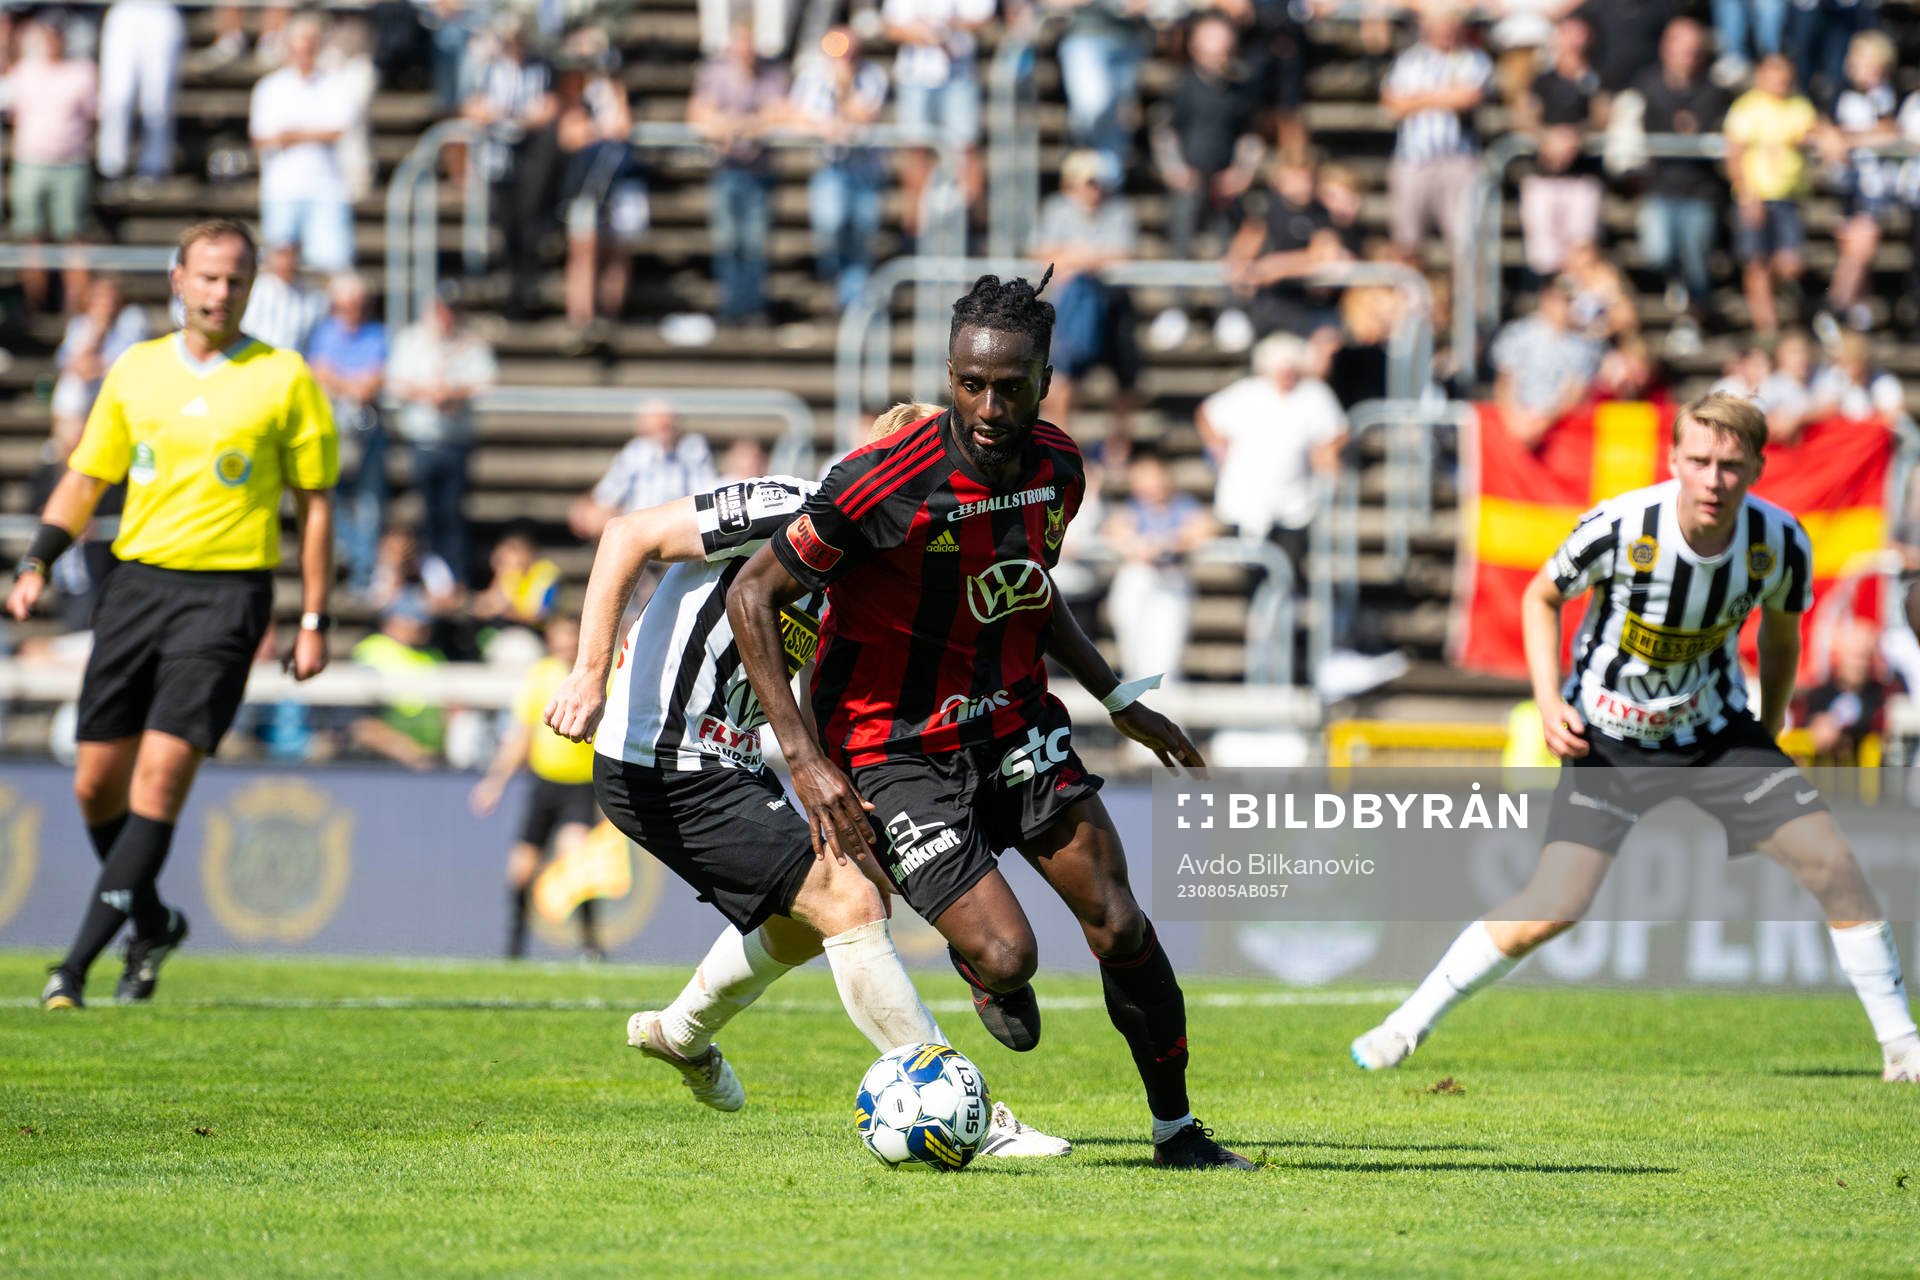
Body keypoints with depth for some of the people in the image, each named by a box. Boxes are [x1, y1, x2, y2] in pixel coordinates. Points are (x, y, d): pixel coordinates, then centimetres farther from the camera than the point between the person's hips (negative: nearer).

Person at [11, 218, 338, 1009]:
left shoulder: (284, 380, 1)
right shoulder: (136, 370, 10)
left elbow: (314, 503, 4)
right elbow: (86, 477, 17)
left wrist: (314, 622, 0)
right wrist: (36, 565, 4)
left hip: (226, 593, -4)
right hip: (135, 581, 4)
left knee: (161, 774, -15)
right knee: (96, 784, 4)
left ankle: (80, 961, -16)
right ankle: (151, 924, 28)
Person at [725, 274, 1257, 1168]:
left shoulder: (1057, 467, -3)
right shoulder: (885, 483, -24)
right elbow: (752, 596, -16)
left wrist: (1119, 699, 14)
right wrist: (805, 759, -20)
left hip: (1014, 723, 5)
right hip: (897, 749, -5)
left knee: (1120, 926, -6)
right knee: (1008, 956, -17)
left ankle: (1177, 1132, 11)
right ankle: (983, 973, 22)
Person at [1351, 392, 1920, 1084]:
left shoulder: (1780, 543, -16)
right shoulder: (1618, 528, -24)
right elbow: (1542, 596, -4)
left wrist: (1767, 734, 11)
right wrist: (1550, 702, -13)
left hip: (1716, 730, 3)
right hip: (1608, 738, -3)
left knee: (1833, 863, -10)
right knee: (1553, 908, -14)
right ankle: (1405, 1028, 2)